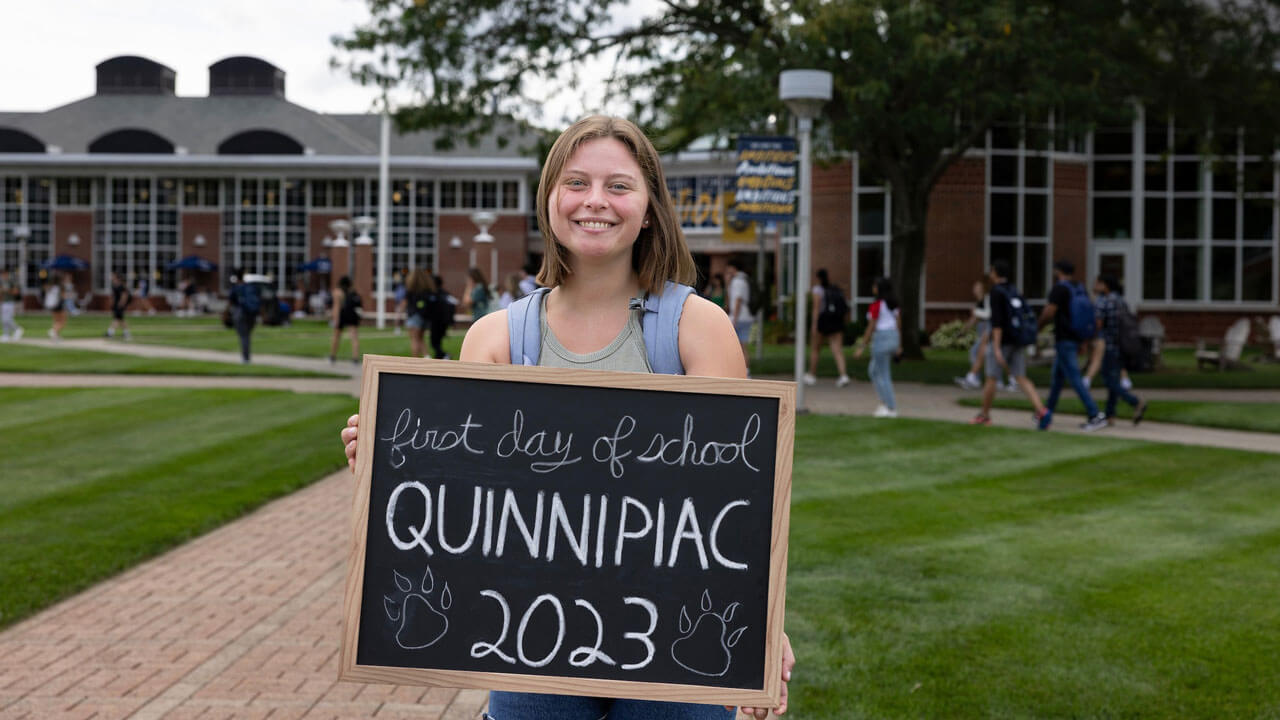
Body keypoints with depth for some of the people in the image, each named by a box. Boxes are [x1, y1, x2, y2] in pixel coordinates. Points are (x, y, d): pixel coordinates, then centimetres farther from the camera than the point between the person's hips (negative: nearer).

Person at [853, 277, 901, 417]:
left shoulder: (875, 305, -15)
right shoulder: (892, 304, 9)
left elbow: (871, 328, -15)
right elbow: (899, 324, 12)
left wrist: (861, 347, -10)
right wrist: (899, 346, 20)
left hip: (881, 339, -8)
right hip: (893, 338, 8)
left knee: (882, 376, 3)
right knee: (873, 371, 21)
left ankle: (891, 409, 6)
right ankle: (885, 401, 16)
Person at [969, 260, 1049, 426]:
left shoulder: (996, 291, -12)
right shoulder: (1015, 291, 13)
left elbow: (997, 320, -20)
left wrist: (997, 348, -23)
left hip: (1002, 341, -7)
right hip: (1018, 341, 7)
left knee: (991, 378, 6)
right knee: (1021, 378, 3)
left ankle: (984, 415, 18)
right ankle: (1040, 410, -15)